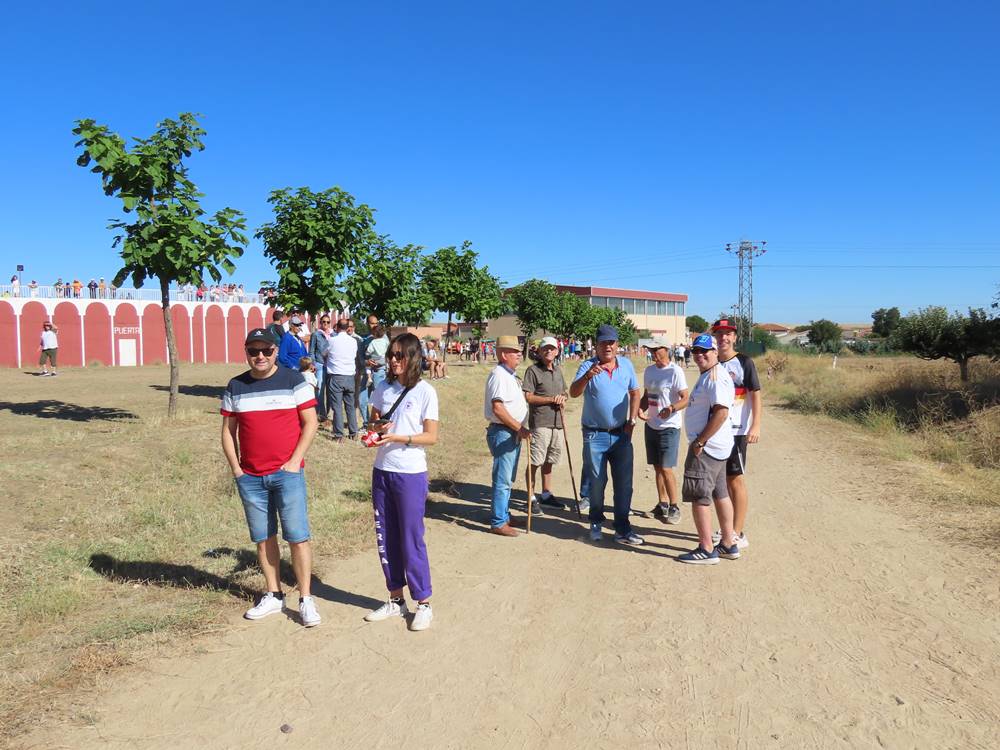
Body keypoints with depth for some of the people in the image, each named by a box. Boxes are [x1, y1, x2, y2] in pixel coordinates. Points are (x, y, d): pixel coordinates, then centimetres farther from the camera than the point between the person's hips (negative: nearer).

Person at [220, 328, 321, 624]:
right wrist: (235, 467, 2)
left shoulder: (294, 380, -2)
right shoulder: (235, 387, 8)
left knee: (297, 537, -4)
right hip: (250, 477, 4)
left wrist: (294, 461, -10)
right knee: (263, 538, 11)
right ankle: (273, 596, 24)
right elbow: (228, 430, 12)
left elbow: (310, 423, -3)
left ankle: (306, 600, 5)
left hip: (287, 473, -3)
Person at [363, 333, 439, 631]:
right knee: (386, 538, 11)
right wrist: (377, 429, -8)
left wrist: (397, 438, -21)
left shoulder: (425, 391, -8)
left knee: (411, 540, 1)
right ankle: (396, 600, 25)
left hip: (411, 474, -5)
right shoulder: (383, 388, 5)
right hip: (382, 471, 5)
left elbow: (431, 436, -9)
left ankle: (423, 604, 14)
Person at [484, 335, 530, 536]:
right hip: (502, 433, -10)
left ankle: (504, 515, 30)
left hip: (513, 433, 10)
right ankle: (498, 522, 2)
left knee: (508, 479, 18)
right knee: (503, 480, -5)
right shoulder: (499, 375, -16)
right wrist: (519, 427, -20)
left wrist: (519, 428, 16)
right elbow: (497, 408, -24)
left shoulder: (509, 375, 15)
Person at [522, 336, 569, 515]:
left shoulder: (558, 371, 17)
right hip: (539, 423, -7)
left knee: (549, 461, 16)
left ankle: (546, 494, 27)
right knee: (535, 462, -4)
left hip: (557, 422, 7)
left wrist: (562, 398, 3)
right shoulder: (533, 370, -6)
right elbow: (528, 397, -13)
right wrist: (551, 399, -15)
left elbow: (564, 392, 27)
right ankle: (531, 498, 3)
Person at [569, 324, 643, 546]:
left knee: (624, 484, 4)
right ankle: (596, 524, 25)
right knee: (596, 483, 7)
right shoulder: (588, 366, -9)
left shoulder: (626, 365, 4)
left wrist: (632, 420, 4)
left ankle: (622, 530, 11)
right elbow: (573, 393, -22)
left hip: (621, 434, 3)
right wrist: (587, 376, -40)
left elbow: (635, 392, 14)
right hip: (595, 435, -3)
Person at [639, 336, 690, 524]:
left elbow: (686, 399, -17)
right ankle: (662, 504, 26)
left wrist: (672, 408, -35)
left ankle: (674, 507, 7)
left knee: (666, 469, -7)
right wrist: (640, 409, -1)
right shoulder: (649, 371, 10)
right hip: (651, 425, 7)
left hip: (669, 427, -7)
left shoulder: (675, 371, -13)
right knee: (657, 467, 14)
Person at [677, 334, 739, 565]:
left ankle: (706, 550, 3)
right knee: (720, 494, 16)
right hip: (715, 447, 11)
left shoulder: (716, 378, -17)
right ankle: (728, 544, 26)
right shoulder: (707, 376, 16)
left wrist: (699, 442, -22)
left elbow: (721, 413, -26)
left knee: (698, 496, -5)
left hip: (706, 447, -11)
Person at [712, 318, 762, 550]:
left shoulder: (744, 362, -6)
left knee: (735, 479, -3)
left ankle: (738, 534, 4)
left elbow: (756, 394, -9)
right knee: (722, 479, 12)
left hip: (737, 430, -6)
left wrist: (756, 426, -18)